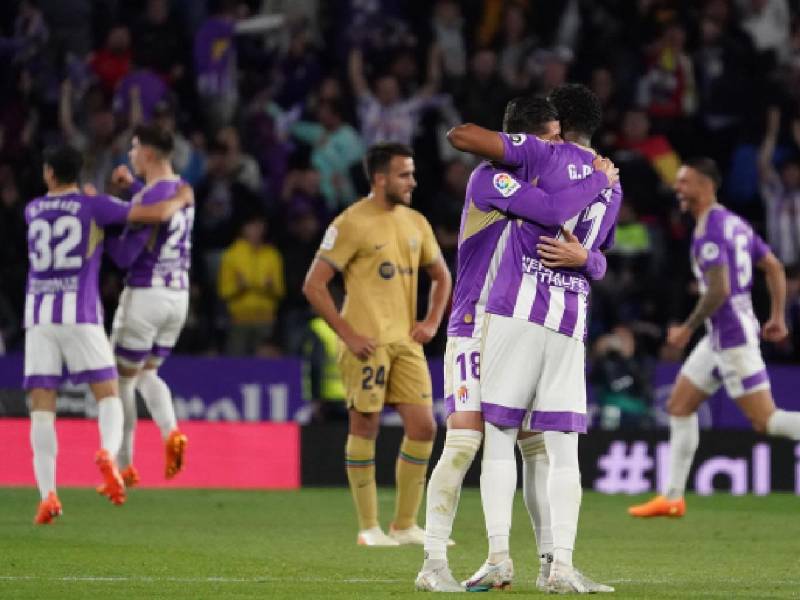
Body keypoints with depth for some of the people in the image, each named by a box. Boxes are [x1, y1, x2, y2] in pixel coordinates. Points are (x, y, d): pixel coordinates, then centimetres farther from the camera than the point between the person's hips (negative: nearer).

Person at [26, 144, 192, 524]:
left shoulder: (32, 210, 13)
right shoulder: (93, 206, 2)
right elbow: (158, 214, -5)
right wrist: (181, 198, 17)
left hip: (38, 319, 2)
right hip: (80, 315, -2)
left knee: (42, 411, 0)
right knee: (109, 397, 5)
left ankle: (47, 494, -16)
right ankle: (107, 453, -27)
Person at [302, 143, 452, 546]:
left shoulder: (415, 223, 12)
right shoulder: (352, 224, -8)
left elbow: (440, 276, 26)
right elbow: (313, 285, -10)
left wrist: (432, 321, 9)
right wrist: (347, 334, -14)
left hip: (406, 342, 6)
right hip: (368, 343, -6)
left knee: (423, 427, 1)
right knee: (365, 427, -2)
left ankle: (405, 525, 11)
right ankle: (369, 528, 6)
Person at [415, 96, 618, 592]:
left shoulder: (535, 185, 13)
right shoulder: (490, 178, -12)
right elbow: (553, 211, -27)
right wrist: (600, 180, -12)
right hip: (476, 331, -7)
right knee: (464, 442, -13)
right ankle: (434, 565, -9)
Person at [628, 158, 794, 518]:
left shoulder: (709, 230, -16)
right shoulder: (735, 223, 13)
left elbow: (719, 289, -24)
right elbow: (774, 267, 16)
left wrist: (687, 328, -14)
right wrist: (777, 316, 18)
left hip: (731, 335, -10)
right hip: (720, 337, 10)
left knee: (764, 420, -9)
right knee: (679, 406, 13)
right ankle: (672, 498, 15)